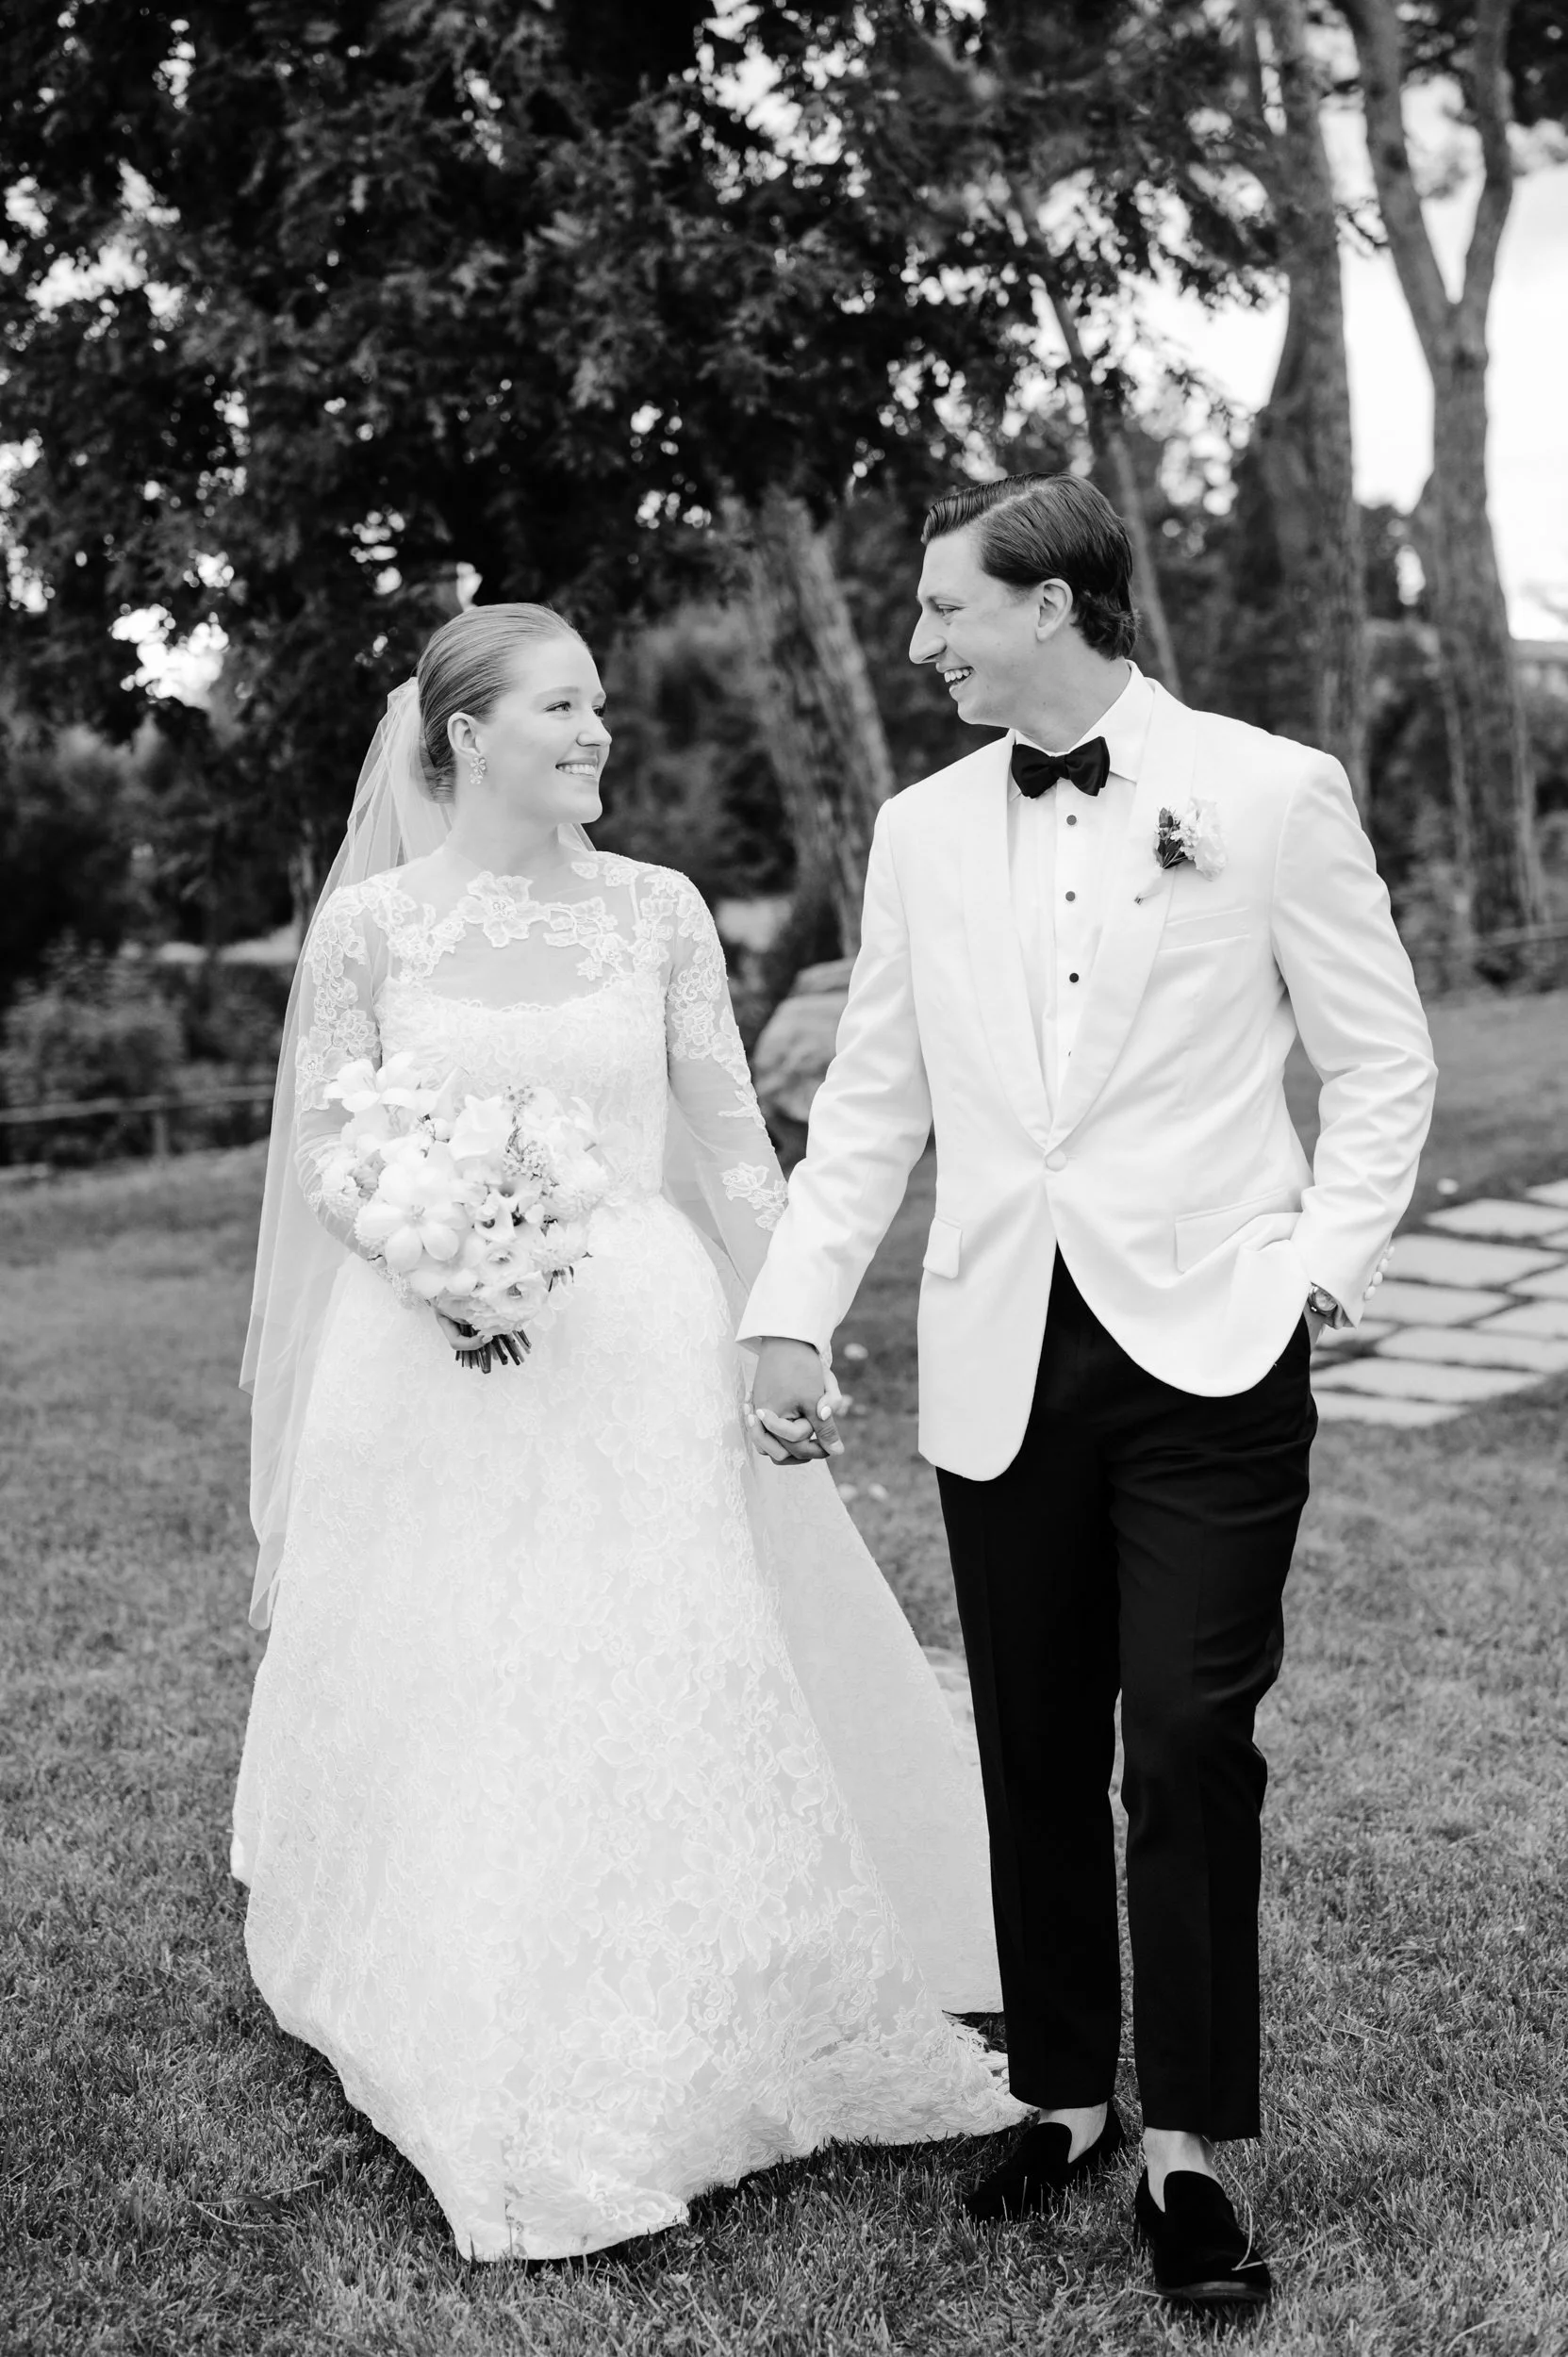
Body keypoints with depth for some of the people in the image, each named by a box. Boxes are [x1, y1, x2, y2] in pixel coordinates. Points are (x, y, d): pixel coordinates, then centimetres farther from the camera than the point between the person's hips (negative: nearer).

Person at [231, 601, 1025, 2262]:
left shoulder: (657, 911, 2)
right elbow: (323, 1147, 3)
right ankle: (492, 2077, 24)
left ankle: (672, 2053, 23)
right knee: (449, 1710, 5)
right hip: (434, 1357, -1)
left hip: (642, 1348, 1)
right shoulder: (369, 924, -1)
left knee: (673, 1689, 3)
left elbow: (730, 1139, 4)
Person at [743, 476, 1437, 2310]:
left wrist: (1326, 1264, -7)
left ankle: (1186, 2148, 12)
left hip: (1207, 1351, -3)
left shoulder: (1269, 791, -1)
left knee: (1189, 1752, -3)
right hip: (999, 1362, 4)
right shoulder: (921, 833, 10)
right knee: (1033, 1753, 11)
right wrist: (790, 1317, 3)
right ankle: (1064, 2096, 27)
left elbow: (1383, 1058, 3)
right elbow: (871, 1102, 11)